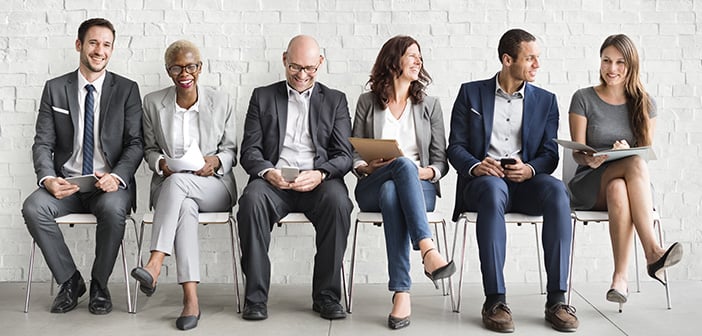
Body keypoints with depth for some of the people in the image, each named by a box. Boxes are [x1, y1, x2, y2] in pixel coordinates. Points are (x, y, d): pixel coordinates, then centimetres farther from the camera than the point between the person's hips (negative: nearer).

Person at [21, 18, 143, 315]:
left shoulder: (127, 90, 4)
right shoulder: (55, 89, 9)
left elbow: (135, 143, -1)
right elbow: (43, 143, 4)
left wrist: (117, 176, -20)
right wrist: (48, 178, -16)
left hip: (110, 183, -2)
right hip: (66, 182, 2)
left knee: (113, 209, -34)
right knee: (33, 208, -27)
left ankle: (99, 284, -8)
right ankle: (70, 280, -5)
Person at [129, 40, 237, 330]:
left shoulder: (221, 102, 7)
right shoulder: (153, 102, 11)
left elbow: (231, 150, 9)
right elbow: (149, 149, 16)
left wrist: (216, 160, -13)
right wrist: (161, 163, -7)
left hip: (213, 186, -1)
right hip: (169, 185, 1)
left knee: (178, 182, -36)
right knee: (185, 207, -36)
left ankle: (154, 266, -42)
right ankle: (190, 299, -43)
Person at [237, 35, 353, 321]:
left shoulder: (335, 100, 17)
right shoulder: (262, 96, 18)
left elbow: (344, 155, 7)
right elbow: (249, 150, 9)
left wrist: (320, 174, -15)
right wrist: (267, 171, -14)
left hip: (319, 181, 0)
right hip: (274, 179, 0)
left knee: (338, 202, -33)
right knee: (252, 199, -33)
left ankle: (326, 295, -19)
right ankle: (255, 296, -22)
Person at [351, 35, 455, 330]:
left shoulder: (430, 105, 16)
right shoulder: (367, 102, 13)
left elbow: (441, 161, 10)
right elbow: (355, 156, 10)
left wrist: (427, 172, -12)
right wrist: (368, 167, -13)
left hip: (420, 187, 1)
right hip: (371, 189, 0)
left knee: (392, 193, -37)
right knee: (404, 164, -36)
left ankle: (401, 292, -46)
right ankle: (428, 251, -51)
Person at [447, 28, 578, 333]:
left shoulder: (545, 101, 16)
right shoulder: (471, 93, 10)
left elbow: (550, 154, 7)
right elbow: (455, 146, 4)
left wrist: (529, 169, -16)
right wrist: (476, 166, -18)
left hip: (525, 182, 2)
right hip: (482, 182, -2)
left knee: (556, 190, -33)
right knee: (493, 189, -38)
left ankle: (556, 300, -28)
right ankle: (495, 301, -35)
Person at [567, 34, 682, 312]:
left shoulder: (644, 104, 10)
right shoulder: (583, 99, 3)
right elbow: (577, 152, -2)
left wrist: (627, 151, -19)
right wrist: (589, 159, -26)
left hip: (628, 183, 2)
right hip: (590, 185, -2)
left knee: (618, 190, -38)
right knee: (636, 164, -35)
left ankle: (620, 277, -40)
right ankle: (652, 252, -41)